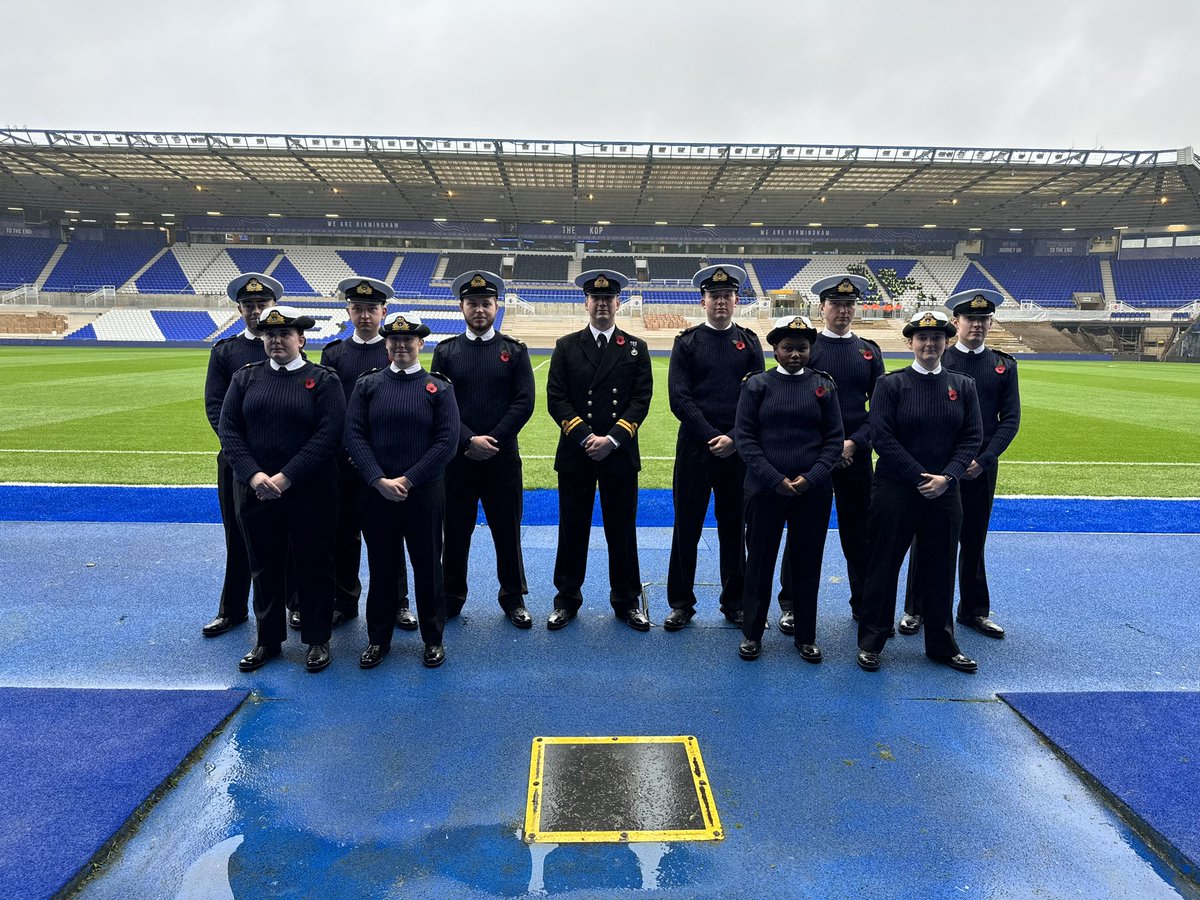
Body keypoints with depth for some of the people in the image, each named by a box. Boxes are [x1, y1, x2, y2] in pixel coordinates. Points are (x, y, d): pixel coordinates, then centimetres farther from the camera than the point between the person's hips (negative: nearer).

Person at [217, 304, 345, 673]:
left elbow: (328, 435, -12)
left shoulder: (324, 380, -3)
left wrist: (285, 477, -18)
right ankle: (268, 640, 30)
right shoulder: (245, 377, 8)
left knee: (314, 566, 7)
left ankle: (318, 640, 22)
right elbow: (228, 429, 2)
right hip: (254, 489, 3)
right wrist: (253, 475, -13)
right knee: (264, 567, 14)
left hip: (310, 492, -3)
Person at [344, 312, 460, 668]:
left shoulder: (439, 388, 1)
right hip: (376, 491, 2)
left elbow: (447, 439, -7)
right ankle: (378, 638, 27)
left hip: (424, 492, -1)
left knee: (427, 565, 8)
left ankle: (433, 638, 24)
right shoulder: (367, 385, 6)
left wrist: (407, 480, -12)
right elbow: (354, 435, -1)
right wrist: (380, 481, -12)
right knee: (380, 566, 11)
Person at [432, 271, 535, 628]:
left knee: (507, 530, 7)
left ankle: (513, 597, 22)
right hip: (457, 458, 1)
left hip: (503, 458, 0)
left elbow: (524, 402, -3)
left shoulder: (514, 351, 4)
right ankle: (452, 597, 25)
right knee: (455, 530, 9)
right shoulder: (445, 352, 6)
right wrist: (469, 441, -13)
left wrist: (493, 441, -12)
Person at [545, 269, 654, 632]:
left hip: (620, 454, 0)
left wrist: (612, 438, -13)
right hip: (574, 453, 0)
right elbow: (556, 399, -2)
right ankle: (567, 599, 23)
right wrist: (585, 437, -13)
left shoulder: (636, 348, 7)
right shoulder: (566, 346, 6)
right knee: (572, 529, 8)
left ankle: (627, 601, 23)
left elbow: (641, 400, -1)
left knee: (622, 530, 8)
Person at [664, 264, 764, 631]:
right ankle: (681, 603, 19)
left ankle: (735, 603, 25)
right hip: (694, 447, -1)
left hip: (737, 449, 1)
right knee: (686, 527, 5)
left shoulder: (749, 342, 7)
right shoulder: (687, 342, 2)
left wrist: (733, 438, -11)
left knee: (734, 528, 10)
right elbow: (679, 398, -6)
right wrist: (711, 437, -13)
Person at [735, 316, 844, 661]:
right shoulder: (757, 384, 1)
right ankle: (752, 633, 23)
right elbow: (745, 437, -3)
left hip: (814, 492, 1)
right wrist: (775, 479, -12)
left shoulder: (824, 385, 5)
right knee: (760, 561, 7)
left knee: (807, 563, 10)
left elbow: (834, 438, 4)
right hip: (765, 490, -1)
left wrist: (812, 478, -10)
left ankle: (806, 636, 26)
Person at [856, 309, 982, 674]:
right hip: (895, 490, -3)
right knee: (884, 566, 5)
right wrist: (920, 476, -14)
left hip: (944, 491, 3)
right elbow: (882, 437, -10)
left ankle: (942, 644, 28)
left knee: (940, 569, 12)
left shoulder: (963, 386, 7)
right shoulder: (890, 384, -4)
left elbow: (972, 437, 3)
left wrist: (946, 477, -11)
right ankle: (870, 642, 17)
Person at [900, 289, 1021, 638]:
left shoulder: (1004, 366, 7)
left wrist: (983, 459, -10)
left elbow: (1010, 419, 2)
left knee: (973, 541, 12)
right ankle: (915, 609, 18)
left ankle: (973, 610, 27)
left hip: (981, 468, 2)